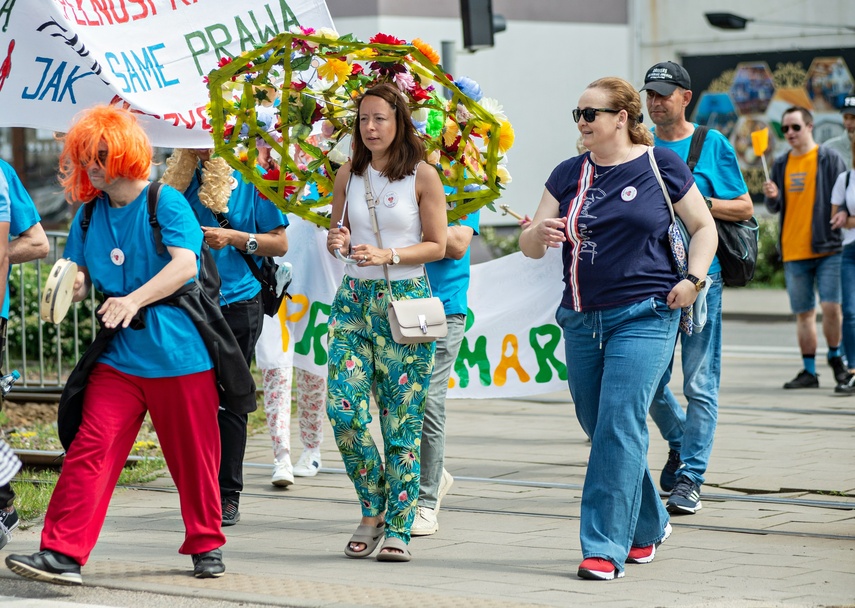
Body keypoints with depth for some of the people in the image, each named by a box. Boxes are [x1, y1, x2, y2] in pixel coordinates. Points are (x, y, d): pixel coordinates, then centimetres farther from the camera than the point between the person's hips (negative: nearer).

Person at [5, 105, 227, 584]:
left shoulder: (166, 202, -7)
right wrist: (69, 287, -14)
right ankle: (63, 553, -12)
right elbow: (81, 279, 11)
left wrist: (134, 300, -32)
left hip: (178, 351, -4)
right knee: (91, 446, -9)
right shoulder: (90, 214, 10)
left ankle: (206, 545, 26)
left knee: (193, 455, 7)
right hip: (118, 353, 4)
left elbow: (185, 264, -19)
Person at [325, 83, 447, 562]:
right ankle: (373, 510, 12)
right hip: (355, 297, 4)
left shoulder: (423, 176, -3)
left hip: (406, 300, -3)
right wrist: (337, 242, -5)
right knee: (343, 408, -8)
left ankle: (399, 527, 6)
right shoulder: (349, 173, 9)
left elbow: (437, 246, -3)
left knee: (402, 419, -2)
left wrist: (386, 256, -16)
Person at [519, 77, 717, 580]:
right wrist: (541, 233, -16)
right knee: (600, 429, 11)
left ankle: (606, 548, -11)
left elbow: (704, 226, 8)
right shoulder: (569, 175, 10)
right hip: (582, 320, 5)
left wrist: (694, 279, -8)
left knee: (620, 427, -14)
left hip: (645, 317, -5)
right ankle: (649, 525, 32)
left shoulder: (662, 166, 0)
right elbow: (530, 247, 7)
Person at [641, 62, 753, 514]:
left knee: (699, 383, -4)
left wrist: (700, 203, -12)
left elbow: (745, 208, 3)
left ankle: (690, 477, 1)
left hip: (699, 276, -4)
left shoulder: (712, 145, 1)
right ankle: (679, 442, 33)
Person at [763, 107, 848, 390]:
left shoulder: (830, 159, 0)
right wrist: (772, 197, -9)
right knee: (803, 313, 7)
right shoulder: (781, 164, 12)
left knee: (831, 306, -12)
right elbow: (774, 208, 12)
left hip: (827, 248, -4)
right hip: (793, 250, 4)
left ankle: (835, 357, 11)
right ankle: (809, 370, 14)